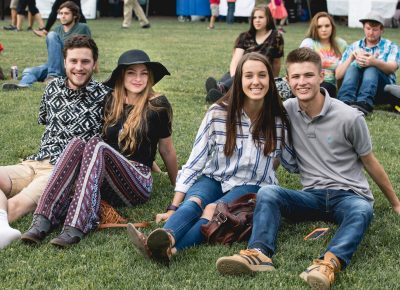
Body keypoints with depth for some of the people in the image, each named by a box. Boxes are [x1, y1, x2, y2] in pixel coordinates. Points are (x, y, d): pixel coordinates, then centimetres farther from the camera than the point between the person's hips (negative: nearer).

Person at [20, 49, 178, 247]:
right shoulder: (111, 103, 12)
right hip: (104, 181, 4)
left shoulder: (157, 106, -1)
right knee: (77, 144, -25)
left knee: (96, 146, -31)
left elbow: (166, 150, 8)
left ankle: (76, 228, -47)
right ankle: (43, 220, -40)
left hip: (138, 184, -4)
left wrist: (177, 187, 16)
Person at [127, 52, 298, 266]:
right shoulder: (218, 113, -7)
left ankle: (170, 248, -59)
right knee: (193, 202, -34)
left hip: (251, 186, -1)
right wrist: (173, 208, -13)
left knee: (213, 209, -33)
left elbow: (294, 164, 13)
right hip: (214, 179, 1)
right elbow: (194, 163, -7)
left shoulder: (278, 119, -4)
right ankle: (164, 239, -64)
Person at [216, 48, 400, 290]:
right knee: (267, 192, -26)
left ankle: (330, 263, -62)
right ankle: (259, 254, -49)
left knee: (362, 211, -38)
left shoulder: (350, 118, -7)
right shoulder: (287, 110, 1)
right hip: (313, 196, 3)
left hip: (349, 195, -2)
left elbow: (370, 163, 5)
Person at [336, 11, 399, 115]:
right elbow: (338, 75, 6)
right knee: (352, 68, -26)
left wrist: (374, 62, -33)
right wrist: (352, 57, -12)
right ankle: (346, 102, -53)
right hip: (356, 89, 2)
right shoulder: (353, 47, 18)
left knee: (371, 68, -31)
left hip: (382, 89, -2)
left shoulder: (390, 46, 12)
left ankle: (363, 104, -58)